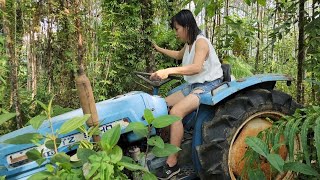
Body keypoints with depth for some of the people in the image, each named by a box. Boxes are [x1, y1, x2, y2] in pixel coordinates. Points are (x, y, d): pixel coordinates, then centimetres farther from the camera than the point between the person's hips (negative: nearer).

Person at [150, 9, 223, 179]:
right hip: (193, 85, 10)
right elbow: (179, 55, 38)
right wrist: (159, 49, 38)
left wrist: (169, 71, -42)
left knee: (175, 112, -28)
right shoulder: (188, 44, 14)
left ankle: (172, 164, -24)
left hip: (208, 85, -10)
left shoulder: (201, 41, -15)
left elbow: (196, 68, -34)